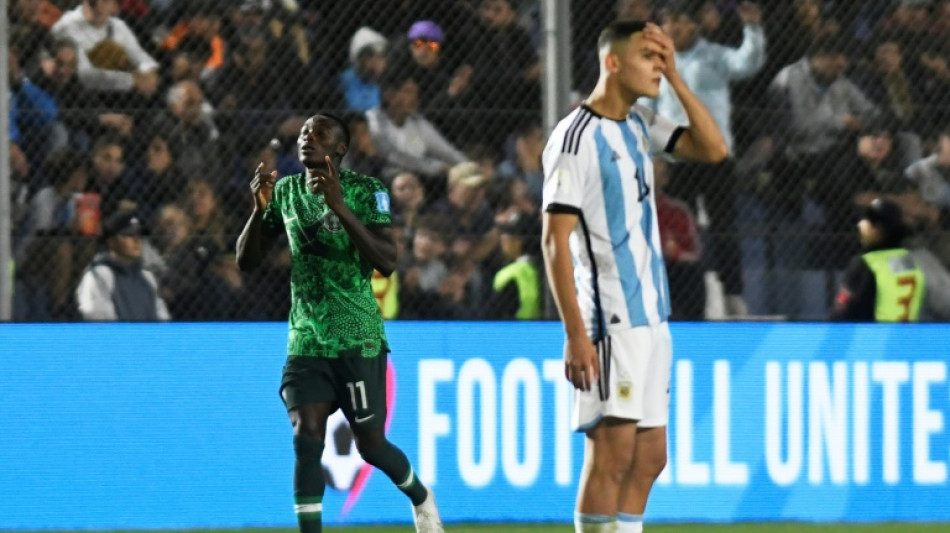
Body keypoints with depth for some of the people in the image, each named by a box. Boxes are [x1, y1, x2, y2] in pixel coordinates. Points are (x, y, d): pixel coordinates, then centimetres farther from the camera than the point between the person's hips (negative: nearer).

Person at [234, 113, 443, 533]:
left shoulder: (366, 191, -7)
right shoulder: (286, 192, 7)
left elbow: (387, 262, -18)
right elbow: (246, 260, 7)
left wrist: (340, 207, -27)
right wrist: (260, 208, -11)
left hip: (358, 338, -3)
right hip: (306, 338, 3)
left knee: (370, 443, 5)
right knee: (306, 437, -14)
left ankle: (420, 496, 35)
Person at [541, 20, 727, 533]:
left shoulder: (638, 124, 13)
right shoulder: (575, 137, -13)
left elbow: (713, 149, 9)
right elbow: (555, 242, -15)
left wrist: (675, 77, 2)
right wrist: (575, 335, -20)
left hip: (651, 317, 9)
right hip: (610, 320, -9)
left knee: (649, 458, 8)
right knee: (612, 455, -11)